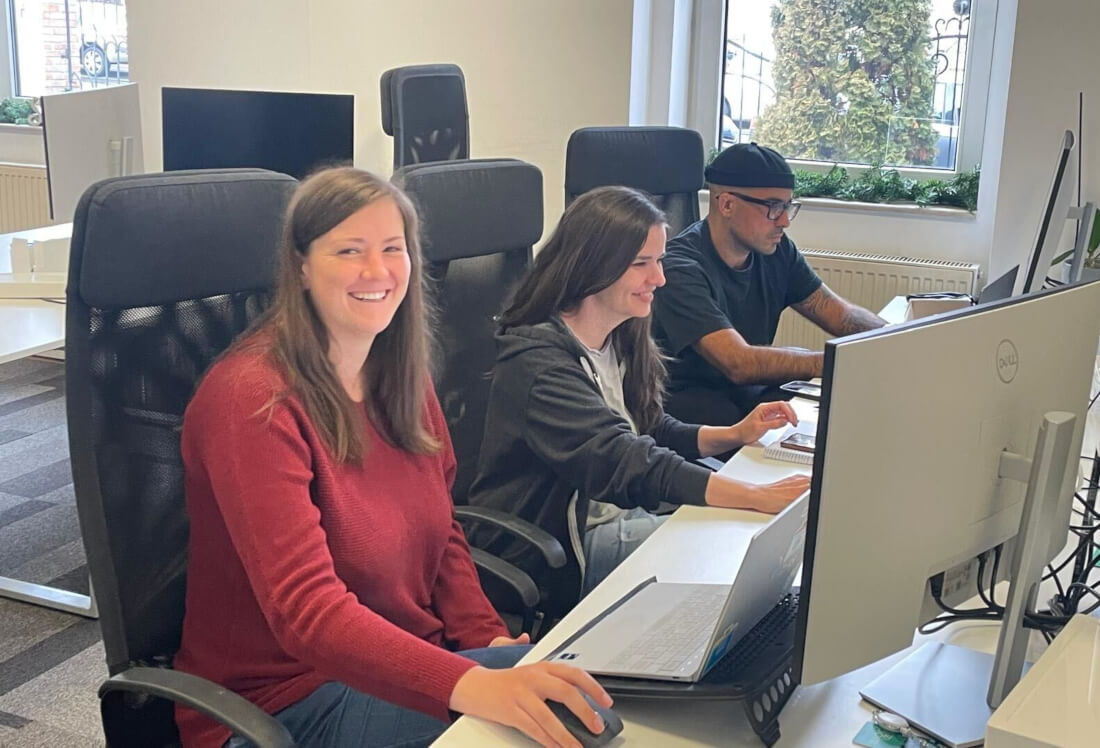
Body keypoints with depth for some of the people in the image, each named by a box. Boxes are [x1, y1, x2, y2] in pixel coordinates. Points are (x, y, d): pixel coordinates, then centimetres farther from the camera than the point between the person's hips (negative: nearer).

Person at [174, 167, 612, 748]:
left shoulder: (401, 377, 5)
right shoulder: (253, 399, -20)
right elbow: (306, 608, -29)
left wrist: (491, 641, -6)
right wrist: (471, 684, -42)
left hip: (406, 662, 7)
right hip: (290, 698, -7)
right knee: (587, 694, -22)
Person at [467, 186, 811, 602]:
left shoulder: (622, 341, 7)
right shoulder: (537, 361, -22)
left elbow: (652, 434, 16)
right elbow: (625, 464, -33)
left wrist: (735, 435, -3)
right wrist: (759, 497, -39)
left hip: (620, 514, 8)